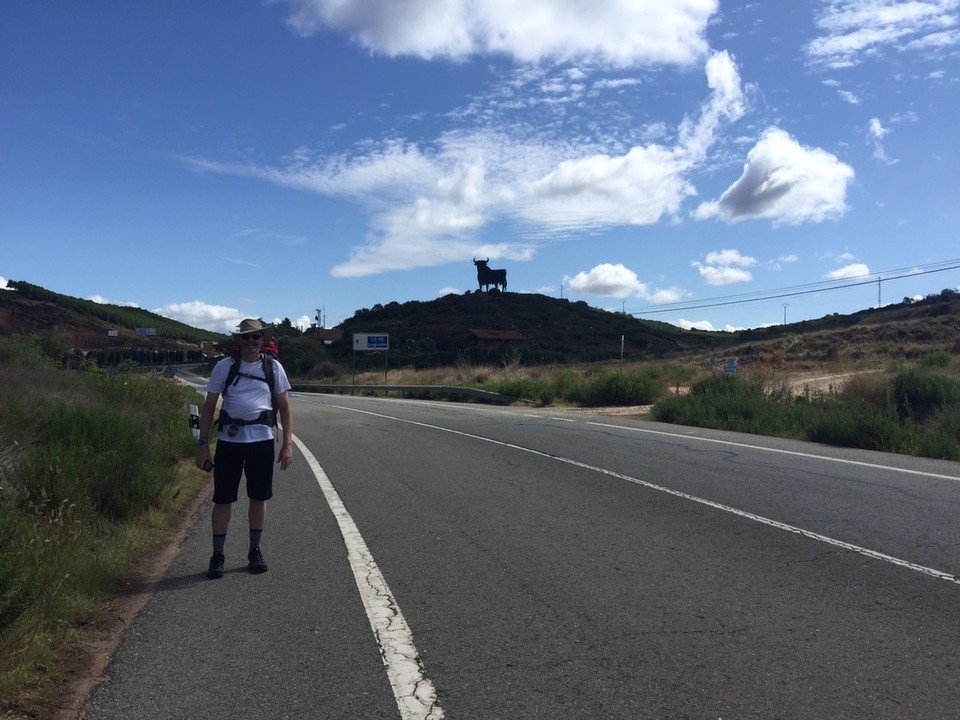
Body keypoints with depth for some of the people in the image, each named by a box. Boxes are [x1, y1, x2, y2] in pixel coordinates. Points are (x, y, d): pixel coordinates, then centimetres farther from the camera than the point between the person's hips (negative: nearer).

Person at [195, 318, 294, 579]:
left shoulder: (273, 367, 4)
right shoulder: (224, 367, 2)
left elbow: (285, 407, 6)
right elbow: (209, 406, 5)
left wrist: (288, 444, -1)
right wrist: (203, 444, -1)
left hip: (262, 440, 1)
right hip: (229, 440, -1)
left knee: (259, 498, 9)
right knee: (223, 499, 3)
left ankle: (255, 552, 25)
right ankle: (217, 555, 18)